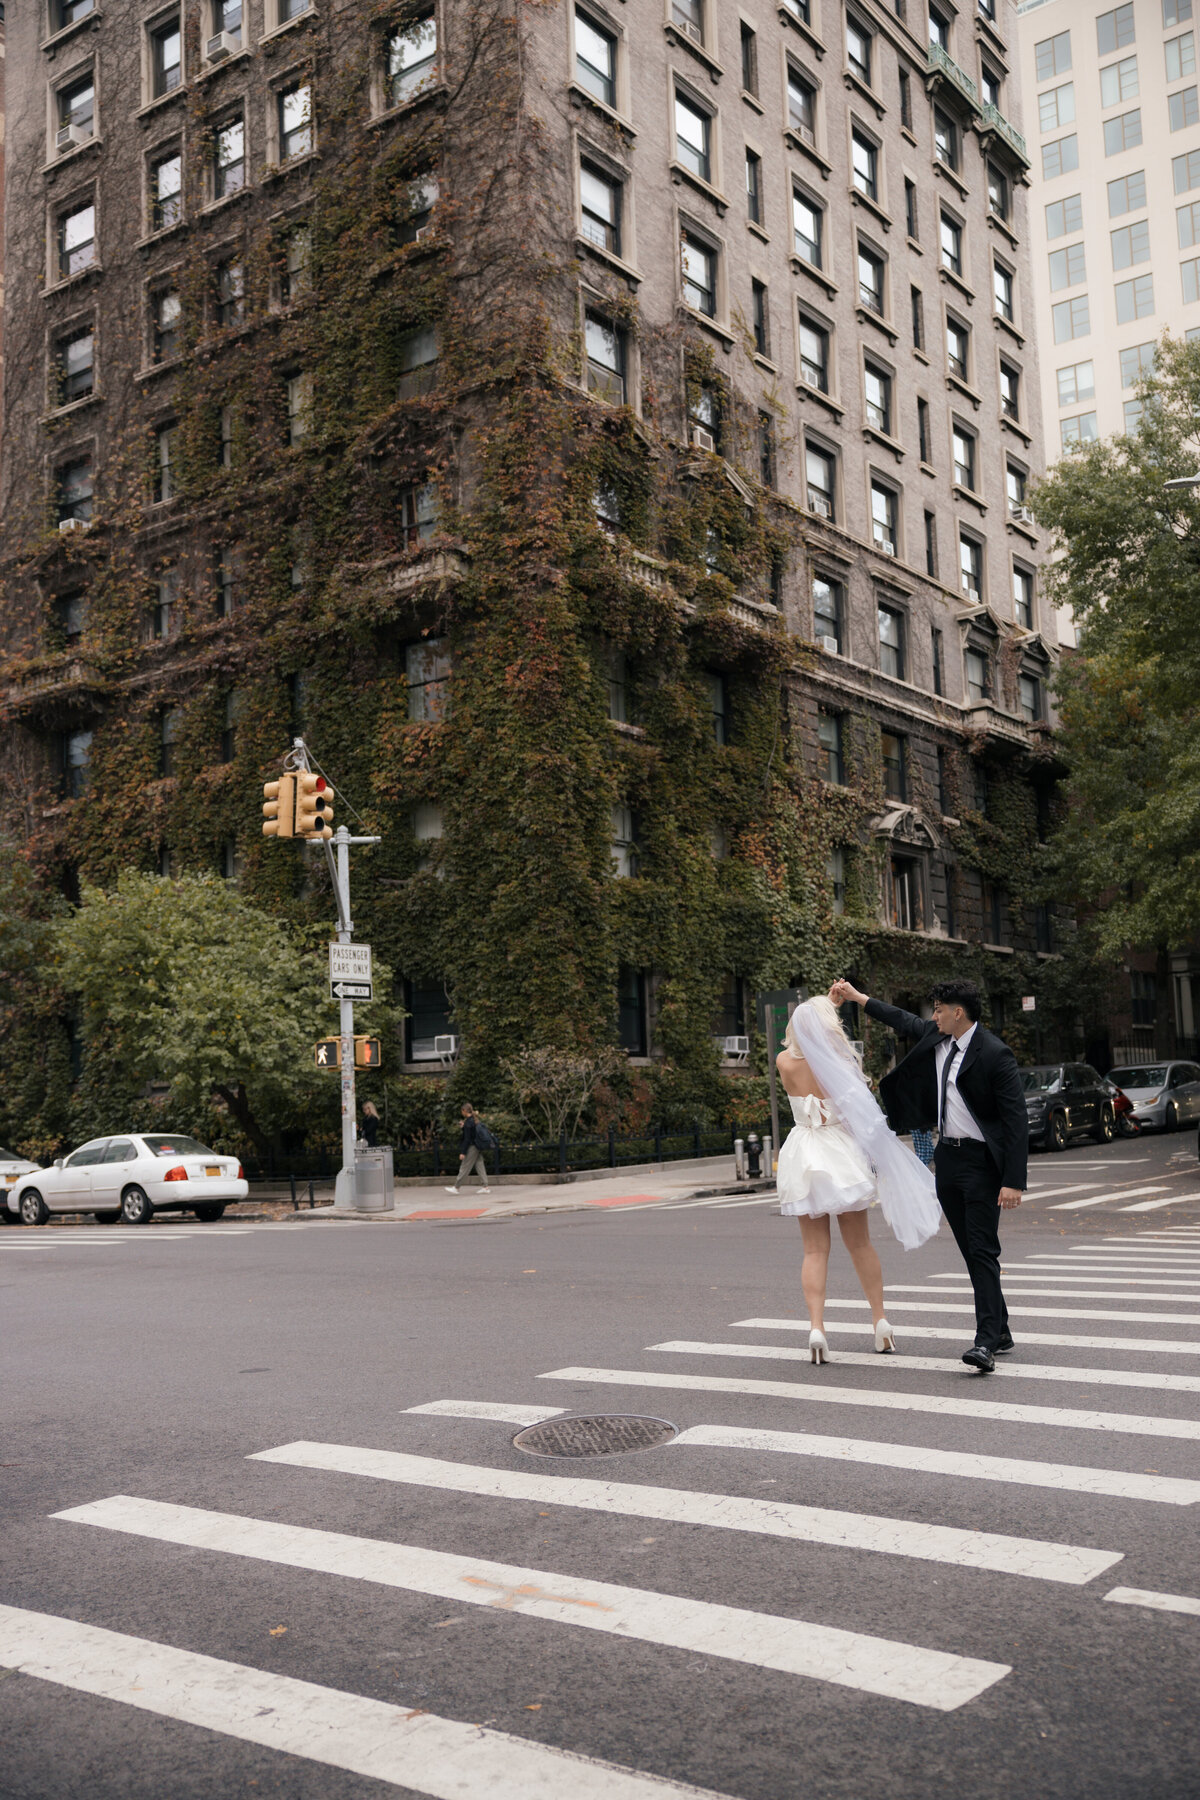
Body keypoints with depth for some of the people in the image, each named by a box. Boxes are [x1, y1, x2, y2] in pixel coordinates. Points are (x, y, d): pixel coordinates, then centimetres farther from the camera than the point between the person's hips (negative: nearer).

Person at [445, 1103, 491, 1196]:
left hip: (471, 1147, -9)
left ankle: (456, 1187, 1)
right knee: (480, 1166, 8)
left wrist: (462, 1152, -18)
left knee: (464, 1168, -3)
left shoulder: (468, 1122, -16)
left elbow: (467, 1138, -19)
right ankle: (485, 1186, 6)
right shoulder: (475, 1121, 10)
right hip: (478, 1148, 9)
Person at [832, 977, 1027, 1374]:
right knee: (971, 1251, 11)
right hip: (947, 1158, 8)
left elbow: (1016, 1120, -17)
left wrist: (1013, 1181, -22)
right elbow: (904, 1021, 29)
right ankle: (999, 1331, 21)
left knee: (983, 1251, -12)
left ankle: (986, 1342, -14)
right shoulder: (935, 1038, 6)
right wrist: (858, 998, 32)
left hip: (981, 1162, -8)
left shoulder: (995, 1054, -16)